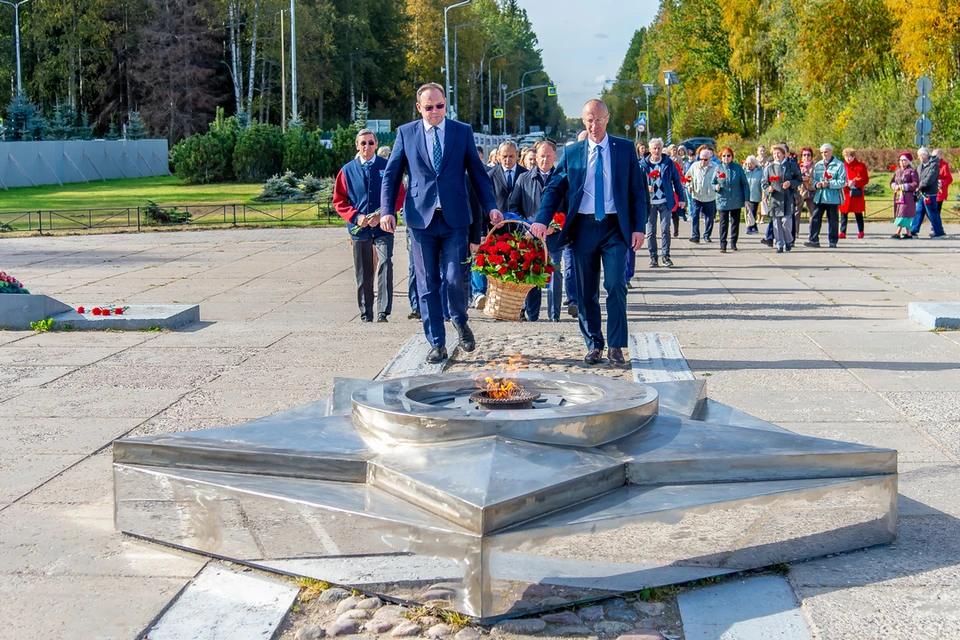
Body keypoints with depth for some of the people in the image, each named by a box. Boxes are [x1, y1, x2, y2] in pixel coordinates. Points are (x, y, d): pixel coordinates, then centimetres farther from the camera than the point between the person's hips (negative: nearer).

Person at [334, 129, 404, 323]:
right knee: (363, 274, 8)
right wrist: (355, 217, -8)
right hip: (359, 229, 2)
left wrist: (382, 214, -11)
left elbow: (399, 196, 2)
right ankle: (366, 315, 18)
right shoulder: (348, 170, 7)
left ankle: (383, 312, -22)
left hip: (382, 228, -2)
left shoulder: (388, 167, 4)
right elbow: (339, 201, 9)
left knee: (385, 263, -20)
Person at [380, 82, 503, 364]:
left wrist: (491, 207, -2)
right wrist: (387, 210, -4)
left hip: (454, 217, -1)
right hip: (421, 217, 1)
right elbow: (391, 174, 7)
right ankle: (437, 344, 13)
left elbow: (477, 172, 8)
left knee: (455, 278, -6)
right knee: (427, 284, 3)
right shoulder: (405, 133, 6)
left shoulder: (462, 131, 6)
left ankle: (461, 323, 25)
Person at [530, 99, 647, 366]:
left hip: (615, 226, -2)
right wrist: (542, 221, -8)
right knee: (586, 290, 5)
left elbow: (637, 191, 5)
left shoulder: (625, 149, 5)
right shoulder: (572, 152, 7)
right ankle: (593, 345, 16)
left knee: (616, 286, -10)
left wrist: (638, 228, -4)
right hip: (583, 227, 2)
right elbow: (555, 188, 6)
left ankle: (616, 346, 0)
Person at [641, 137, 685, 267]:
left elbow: (677, 181, 8)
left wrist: (681, 198, 5)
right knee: (651, 231, 4)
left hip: (665, 202, 0)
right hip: (650, 203, 1)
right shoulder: (643, 164, 2)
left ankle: (665, 256, 4)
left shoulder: (668, 163, 3)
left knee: (665, 230, -2)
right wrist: (646, 187, -17)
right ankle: (653, 257, 11)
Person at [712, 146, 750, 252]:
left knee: (735, 222, 10)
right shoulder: (718, 169, 1)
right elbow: (712, 183, 10)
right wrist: (716, 187, -14)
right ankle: (723, 245, -1)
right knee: (723, 223, -3)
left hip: (736, 201, 1)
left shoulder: (738, 168, 0)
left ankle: (733, 243, 21)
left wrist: (746, 199, -1)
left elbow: (745, 184, 3)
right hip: (723, 201, -1)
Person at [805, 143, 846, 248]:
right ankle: (814, 240, -3)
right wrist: (816, 184, -6)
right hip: (819, 197, 4)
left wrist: (829, 184, -17)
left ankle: (833, 242, 12)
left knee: (833, 220, 3)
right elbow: (813, 179, 18)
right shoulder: (817, 165, 15)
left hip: (833, 197, -4)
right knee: (815, 219, -4)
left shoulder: (839, 165, -1)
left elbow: (842, 182, -7)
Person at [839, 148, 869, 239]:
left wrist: (855, 183, -15)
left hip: (856, 194, -2)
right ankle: (842, 232, 1)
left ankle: (860, 232, 16)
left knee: (858, 213, 5)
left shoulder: (861, 166, 2)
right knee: (843, 213, -1)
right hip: (845, 193, 2)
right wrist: (846, 183, -11)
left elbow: (865, 179, -2)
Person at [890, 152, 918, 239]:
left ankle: (897, 232, -20)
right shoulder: (897, 171, 15)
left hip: (908, 197, -7)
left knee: (903, 214, -13)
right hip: (898, 196, 7)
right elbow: (892, 181, 19)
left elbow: (915, 184, -14)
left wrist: (903, 186, -17)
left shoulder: (912, 171, -7)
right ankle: (908, 233, 13)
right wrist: (895, 186, -4)